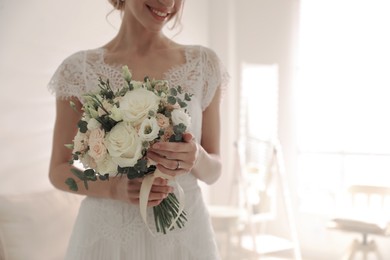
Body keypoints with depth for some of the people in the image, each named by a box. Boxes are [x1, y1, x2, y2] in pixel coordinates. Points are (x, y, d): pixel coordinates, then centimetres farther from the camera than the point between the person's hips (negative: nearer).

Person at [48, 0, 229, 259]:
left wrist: (197, 159, -20)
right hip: (107, 236, -1)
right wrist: (113, 188, -18)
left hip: (184, 233, 2)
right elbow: (58, 170, 0)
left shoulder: (204, 64, -3)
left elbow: (213, 171, 2)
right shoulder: (80, 69, -6)